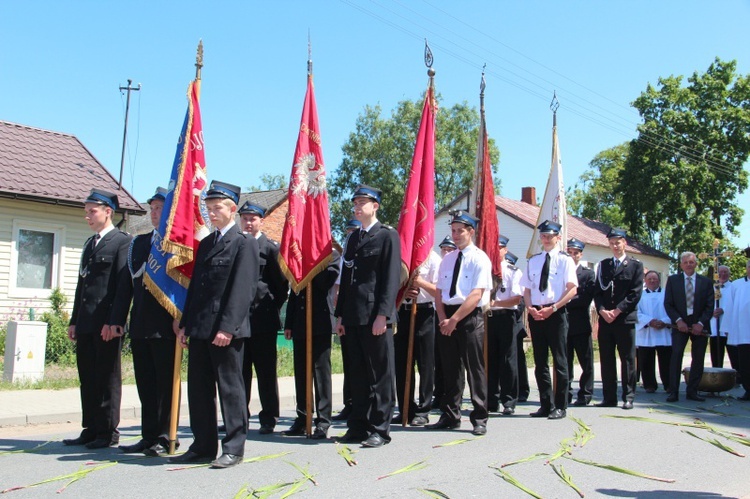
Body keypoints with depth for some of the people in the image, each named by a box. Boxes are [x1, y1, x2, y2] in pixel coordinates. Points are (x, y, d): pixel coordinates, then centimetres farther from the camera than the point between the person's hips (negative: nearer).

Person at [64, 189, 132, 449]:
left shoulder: (123, 242, -6)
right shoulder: (90, 243, 20)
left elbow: (124, 285, -13)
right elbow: (82, 283, 21)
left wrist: (115, 321, -19)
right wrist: (74, 320, 16)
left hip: (107, 323, -8)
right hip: (86, 323, 8)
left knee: (107, 378, 0)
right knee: (87, 377, 10)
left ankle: (108, 432, 8)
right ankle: (91, 430, 18)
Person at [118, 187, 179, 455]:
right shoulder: (139, 242, 17)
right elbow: (135, 272, 4)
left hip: (165, 324, -6)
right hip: (141, 323, 6)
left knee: (166, 381, 1)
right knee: (145, 382, 10)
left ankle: (165, 436, 10)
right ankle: (149, 436, 18)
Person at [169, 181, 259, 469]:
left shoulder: (245, 244, -5)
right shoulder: (205, 244, 18)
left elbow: (242, 290, -13)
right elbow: (194, 286, 18)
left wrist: (227, 327, -20)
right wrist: (185, 323, 12)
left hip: (226, 329, -8)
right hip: (199, 329, 8)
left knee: (230, 387, 0)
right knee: (198, 388, 10)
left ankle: (234, 448, 9)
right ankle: (203, 446, 21)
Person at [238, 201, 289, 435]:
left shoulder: (271, 247, -1)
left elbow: (282, 284, 1)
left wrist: (271, 309, 1)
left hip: (263, 320, -4)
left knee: (266, 372, 4)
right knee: (239, 372, 8)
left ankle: (268, 419, 12)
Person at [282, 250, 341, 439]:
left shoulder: (332, 255, 2)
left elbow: (326, 282, -16)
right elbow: (294, 292, 15)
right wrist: (288, 324, 11)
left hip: (320, 323, -5)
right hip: (300, 324, 5)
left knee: (321, 371, -4)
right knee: (301, 373, 8)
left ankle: (323, 422, 0)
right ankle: (302, 420, 15)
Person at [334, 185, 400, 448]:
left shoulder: (388, 236, -2)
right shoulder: (353, 238, 19)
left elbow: (391, 278, -9)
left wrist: (382, 314, -16)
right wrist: (340, 315, 14)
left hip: (376, 316, -7)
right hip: (353, 317, 7)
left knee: (380, 374, 0)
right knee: (358, 374, 11)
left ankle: (380, 429, 7)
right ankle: (358, 426, 19)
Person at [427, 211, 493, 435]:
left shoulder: (480, 259, -5)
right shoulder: (447, 259, 14)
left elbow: (476, 295, -14)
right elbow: (439, 292, 11)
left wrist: (454, 320, -16)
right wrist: (443, 319, -4)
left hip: (471, 317, -6)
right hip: (447, 318, 6)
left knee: (474, 368, -1)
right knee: (450, 369, 10)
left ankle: (479, 419, 8)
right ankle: (450, 416, 19)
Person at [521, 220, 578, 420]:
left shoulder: (565, 260, -2)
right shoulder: (533, 261, 11)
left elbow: (572, 290, -8)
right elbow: (527, 289, 13)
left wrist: (552, 308, -16)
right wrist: (530, 308, -5)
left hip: (556, 313, -5)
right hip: (535, 314, 5)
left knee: (559, 361, 2)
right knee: (540, 361, 9)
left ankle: (560, 407, 10)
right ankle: (546, 405, 18)